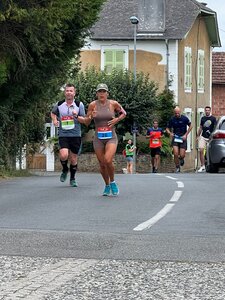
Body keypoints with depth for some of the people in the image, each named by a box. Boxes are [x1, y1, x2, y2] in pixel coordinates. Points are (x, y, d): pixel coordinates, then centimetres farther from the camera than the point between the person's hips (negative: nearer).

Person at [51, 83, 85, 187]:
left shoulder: (79, 105, 0)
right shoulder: (59, 104, 4)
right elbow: (53, 113, 25)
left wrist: (77, 116, -19)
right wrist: (54, 120, 5)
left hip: (75, 135, 0)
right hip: (63, 135, 0)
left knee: (73, 159, 5)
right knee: (64, 155, -20)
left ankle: (72, 179, 25)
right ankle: (65, 170, 12)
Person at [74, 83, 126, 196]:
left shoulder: (113, 104, -2)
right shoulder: (93, 105, -1)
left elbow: (124, 113, 16)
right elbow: (87, 122, 7)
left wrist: (117, 119, -2)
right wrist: (91, 117, -14)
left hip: (111, 137, -2)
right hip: (98, 138, 2)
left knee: (108, 160, -22)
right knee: (102, 164, 5)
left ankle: (112, 182, 2)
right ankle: (107, 186, 28)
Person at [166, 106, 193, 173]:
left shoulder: (184, 118, -7)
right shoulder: (172, 119, -2)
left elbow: (190, 126, 4)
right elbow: (167, 128, 8)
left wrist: (186, 135, -6)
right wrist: (170, 133, -13)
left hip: (183, 138, -1)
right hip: (175, 138, 1)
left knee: (182, 155, -6)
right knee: (175, 154, -14)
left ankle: (181, 159, 32)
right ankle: (177, 168, 3)